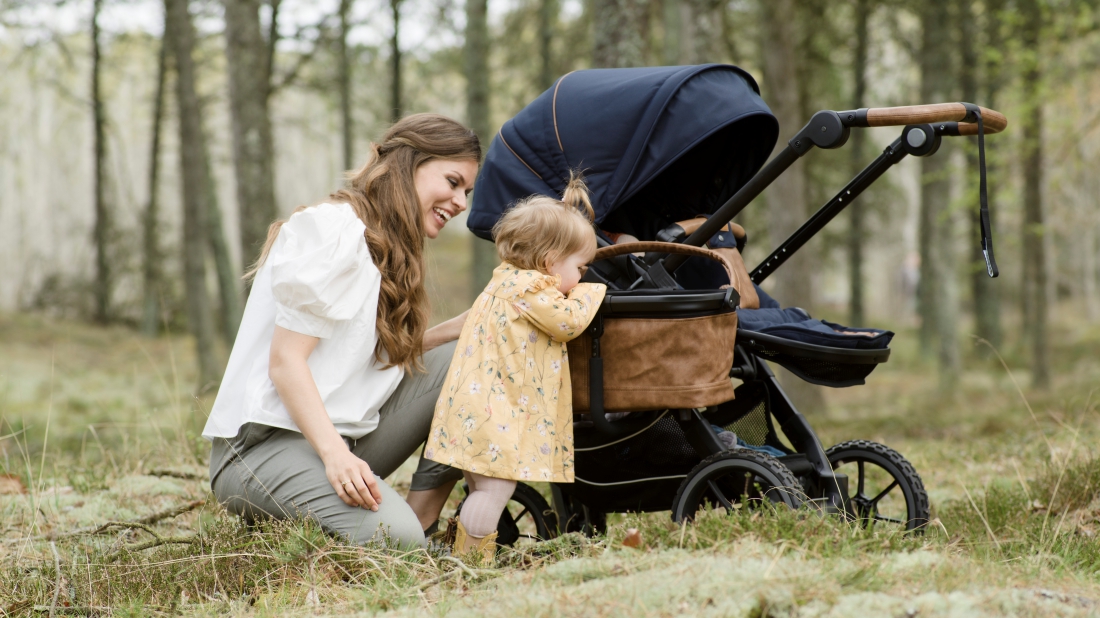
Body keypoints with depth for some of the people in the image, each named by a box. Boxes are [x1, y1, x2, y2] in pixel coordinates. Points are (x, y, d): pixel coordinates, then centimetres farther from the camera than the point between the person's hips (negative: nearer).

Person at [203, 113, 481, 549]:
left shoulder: (388, 248, 19)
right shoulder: (334, 231, -12)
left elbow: (385, 356, 10)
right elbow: (285, 362, -17)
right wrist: (335, 455, -28)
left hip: (341, 439, 10)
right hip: (265, 444, -10)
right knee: (391, 539, -32)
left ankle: (422, 515, -5)